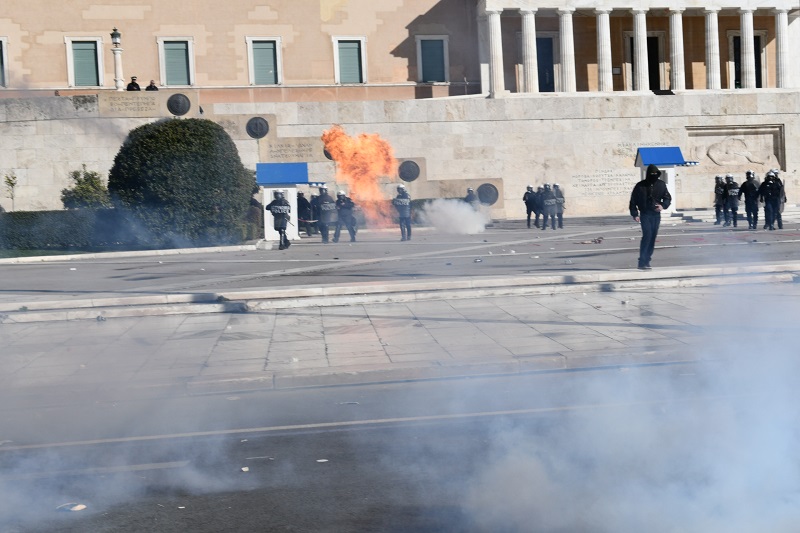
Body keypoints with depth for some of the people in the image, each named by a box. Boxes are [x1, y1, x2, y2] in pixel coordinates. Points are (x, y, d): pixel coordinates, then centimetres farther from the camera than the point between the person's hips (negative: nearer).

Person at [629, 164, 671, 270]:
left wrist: (663, 205, -8)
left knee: (653, 237, 6)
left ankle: (647, 260, 16)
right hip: (645, 215, -4)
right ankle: (642, 262, -17)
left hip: (656, 215, 4)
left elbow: (667, 198, 12)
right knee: (647, 235, -17)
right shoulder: (640, 186, -4)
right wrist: (635, 214, -7)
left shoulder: (661, 185, 5)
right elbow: (633, 201, 0)